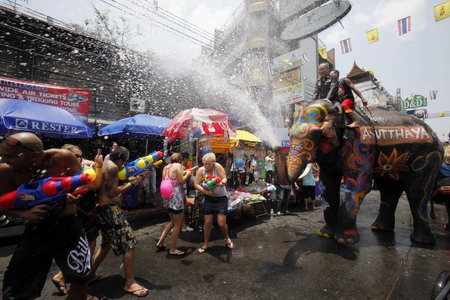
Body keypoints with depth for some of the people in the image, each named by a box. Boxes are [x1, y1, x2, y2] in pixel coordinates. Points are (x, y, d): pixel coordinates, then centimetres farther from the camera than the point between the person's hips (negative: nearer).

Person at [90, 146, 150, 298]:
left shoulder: (108, 159, 10)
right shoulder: (112, 167, -19)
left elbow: (119, 178, 17)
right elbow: (112, 192, -21)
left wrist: (138, 176, 9)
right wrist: (133, 183, -14)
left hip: (105, 208, 11)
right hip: (110, 209, -11)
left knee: (107, 243, 24)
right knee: (129, 242, -6)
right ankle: (130, 283, 2)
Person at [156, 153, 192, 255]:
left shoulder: (165, 167, 12)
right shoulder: (178, 165, -8)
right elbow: (181, 180, -12)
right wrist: (187, 174, 6)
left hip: (167, 196, 8)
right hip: (176, 195, -8)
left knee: (173, 221, 24)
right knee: (177, 224, 4)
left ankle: (160, 242, 27)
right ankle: (173, 249, 12)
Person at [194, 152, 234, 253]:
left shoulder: (217, 166, -15)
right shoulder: (201, 170, -6)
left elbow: (224, 179, -18)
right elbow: (196, 184, -6)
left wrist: (222, 183, -41)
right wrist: (205, 191, -20)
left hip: (221, 198, -2)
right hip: (209, 198, 3)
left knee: (221, 223, -1)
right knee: (208, 222, 7)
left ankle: (227, 239, 30)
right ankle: (206, 244, 29)